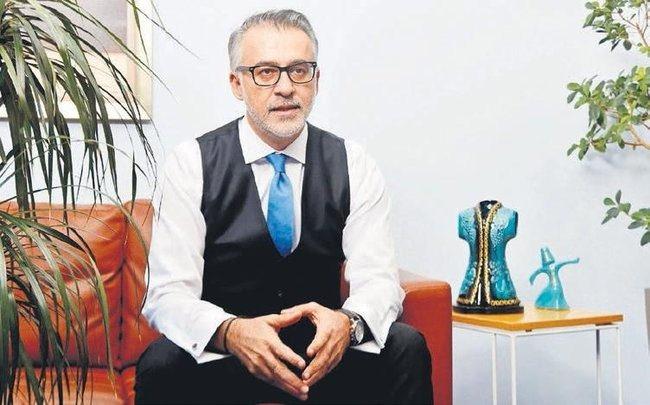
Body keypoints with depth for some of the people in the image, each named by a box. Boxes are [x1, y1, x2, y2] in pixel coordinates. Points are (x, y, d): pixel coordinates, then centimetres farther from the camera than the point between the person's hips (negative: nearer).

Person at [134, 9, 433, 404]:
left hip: (324, 354, 2)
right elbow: (168, 294, -14)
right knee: (161, 363, -32)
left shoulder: (353, 165, -1)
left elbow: (378, 280, -8)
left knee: (407, 348, -25)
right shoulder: (192, 163, -7)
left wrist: (347, 323, -33)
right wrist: (230, 332, -36)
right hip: (216, 354, -1)